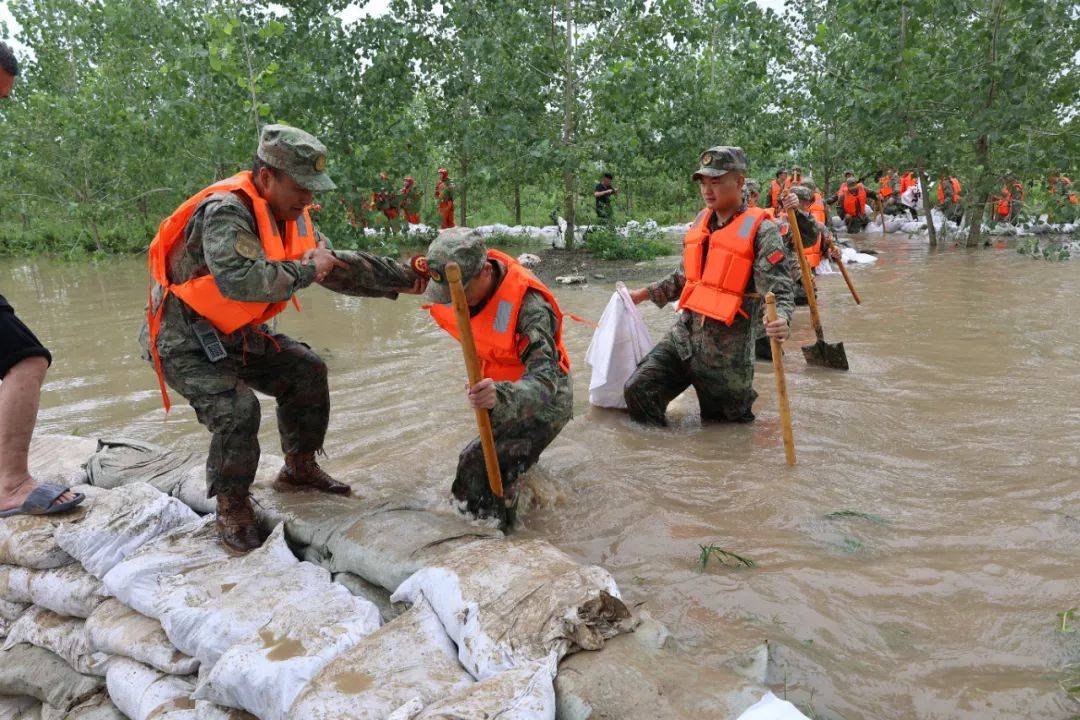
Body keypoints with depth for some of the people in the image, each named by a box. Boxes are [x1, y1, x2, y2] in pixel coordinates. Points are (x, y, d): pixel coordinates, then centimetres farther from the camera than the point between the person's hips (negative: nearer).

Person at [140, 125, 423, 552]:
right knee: (236, 410, -26)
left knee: (307, 370, 6)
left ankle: (299, 469, 23)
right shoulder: (225, 211, -27)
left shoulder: (289, 216, 1)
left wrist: (406, 280, 6)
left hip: (233, 336, 9)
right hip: (185, 341, -9)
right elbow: (238, 279, -44)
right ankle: (232, 512, -3)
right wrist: (305, 270, -31)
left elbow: (339, 266, 10)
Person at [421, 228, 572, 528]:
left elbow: (545, 381, -50)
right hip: (503, 389, 9)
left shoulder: (529, 306, -38)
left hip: (545, 401, -8)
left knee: (479, 463, -25)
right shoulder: (462, 279, -16)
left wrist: (501, 395, -65)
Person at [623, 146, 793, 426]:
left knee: (720, 424, 12)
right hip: (684, 334, 5)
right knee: (637, 391, -8)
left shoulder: (761, 231, -12)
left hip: (727, 348, -5)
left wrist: (780, 320, -38)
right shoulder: (700, 223, 8)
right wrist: (645, 293, 24)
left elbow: (779, 289, -17)